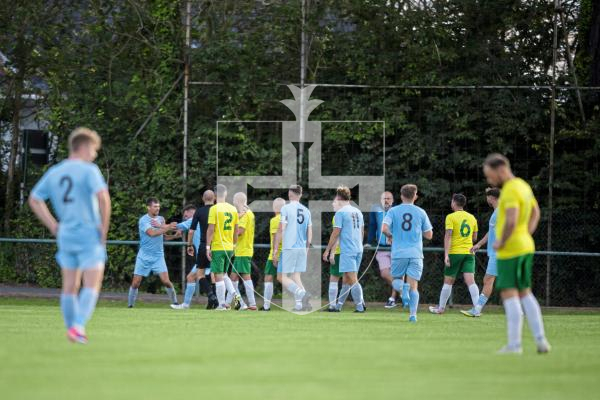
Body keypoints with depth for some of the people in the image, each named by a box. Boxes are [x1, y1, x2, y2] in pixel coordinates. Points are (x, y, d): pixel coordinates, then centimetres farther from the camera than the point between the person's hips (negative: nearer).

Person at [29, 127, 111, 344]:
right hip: (89, 235, -6)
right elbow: (103, 197, -23)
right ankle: (78, 326, -18)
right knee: (91, 286, -3)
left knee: (69, 287, 11)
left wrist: (53, 226, 16)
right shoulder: (89, 170, -10)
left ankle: (72, 328, 14)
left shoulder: (54, 172, 10)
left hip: (65, 235, 6)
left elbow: (34, 199, 18)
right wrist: (104, 228, -11)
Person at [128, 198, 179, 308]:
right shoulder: (143, 220, -9)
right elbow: (152, 233, -25)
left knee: (166, 281, -10)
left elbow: (165, 236, 3)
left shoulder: (161, 219, 8)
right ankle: (130, 305, 13)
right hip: (144, 256, -3)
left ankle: (175, 302, 3)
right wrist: (167, 228, -33)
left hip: (158, 256, 3)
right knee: (136, 282, -1)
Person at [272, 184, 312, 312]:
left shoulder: (286, 208, -6)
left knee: (282, 277, -2)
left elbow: (281, 231, -9)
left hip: (288, 248, -6)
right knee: (296, 276, 12)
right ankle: (299, 304, -1)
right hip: (302, 249, 6)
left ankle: (302, 293, -23)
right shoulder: (306, 211, 10)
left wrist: (275, 250, -5)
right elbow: (309, 234, 14)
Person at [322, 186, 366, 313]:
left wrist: (327, 250, -4)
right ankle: (338, 305, 20)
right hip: (358, 249, 8)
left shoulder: (340, 213, -9)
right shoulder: (358, 212, 12)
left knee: (352, 279, -6)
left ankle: (360, 306, -9)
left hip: (347, 250, -8)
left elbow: (336, 233, -10)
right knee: (346, 278, 13)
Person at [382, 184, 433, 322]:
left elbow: (384, 228, -12)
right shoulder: (421, 212, 4)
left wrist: (390, 236, 9)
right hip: (416, 253, 0)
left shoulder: (393, 211, 2)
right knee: (413, 286, 2)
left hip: (398, 253, 0)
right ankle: (413, 314, -10)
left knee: (397, 279, 16)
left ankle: (401, 286, -19)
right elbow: (429, 235, 7)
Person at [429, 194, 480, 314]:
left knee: (448, 281, 9)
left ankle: (441, 308, 20)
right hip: (469, 252, 4)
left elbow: (448, 236, -14)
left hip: (455, 252, -4)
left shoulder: (451, 217, -5)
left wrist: (446, 255, -18)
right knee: (470, 280, -6)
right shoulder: (472, 218, 10)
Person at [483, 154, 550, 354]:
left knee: (509, 295, -6)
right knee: (525, 294, 14)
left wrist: (501, 242, -16)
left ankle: (514, 344, -7)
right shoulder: (523, 185, 12)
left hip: (510, 250, -9)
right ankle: (540, 339, 9)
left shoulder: (510, 191, -18)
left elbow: (511, 221, -30)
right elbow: (536, 212, 27)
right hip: (526, 247, 9)